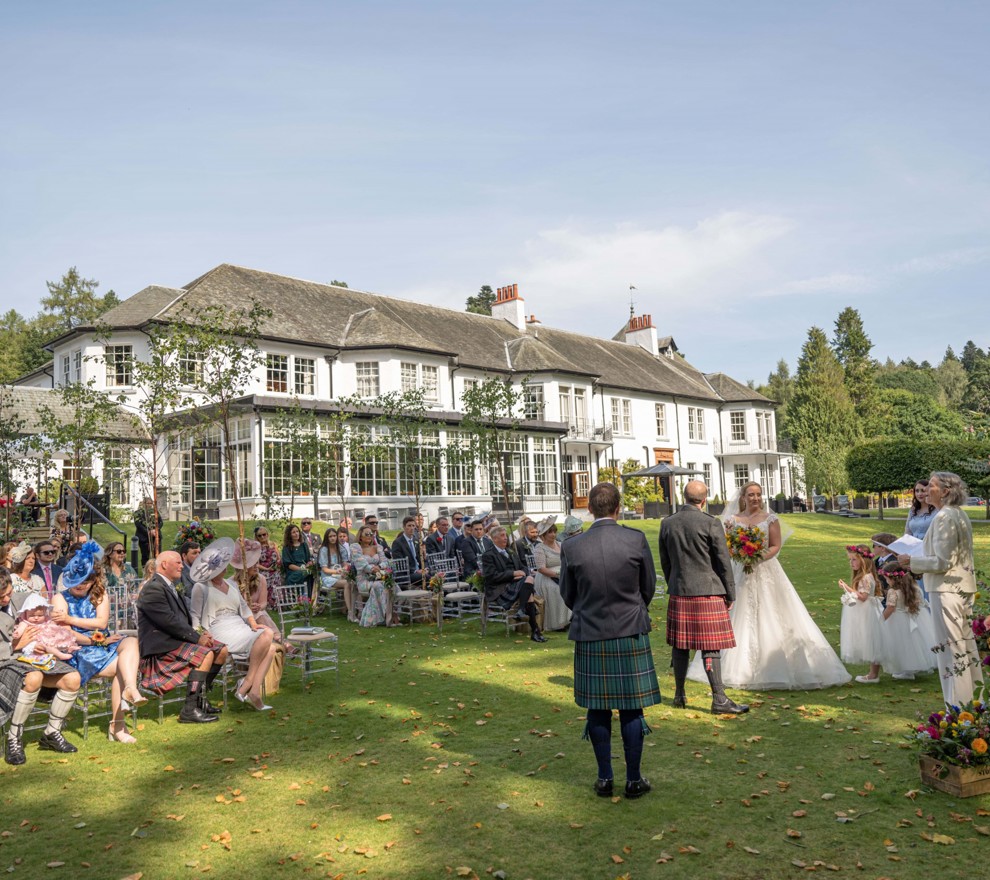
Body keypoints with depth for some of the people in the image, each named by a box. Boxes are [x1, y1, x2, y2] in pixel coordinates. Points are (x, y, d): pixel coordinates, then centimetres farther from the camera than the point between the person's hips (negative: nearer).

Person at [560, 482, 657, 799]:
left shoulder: (571, 547, -7)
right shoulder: (636, 540, -9)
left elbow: (567, 595, 4)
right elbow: (649, 588, 3)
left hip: (589, 637, 1)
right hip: (631, 634, 0)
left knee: (597, 710, 11)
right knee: (631, 710, 9)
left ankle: (604, 779, 21)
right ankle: (634, 780, 19)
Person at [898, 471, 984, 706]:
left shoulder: (944, 517, -20)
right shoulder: (960, 514, 10)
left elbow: (943, 561, -21)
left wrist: (911, 561, -12)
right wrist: (918, 563, 16)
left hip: (947, 588, -10)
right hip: (964, 586, 10)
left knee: (950, 646, -1)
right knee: (966, 642, 20)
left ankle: (957, 706, 6)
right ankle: (971, 697, 33)